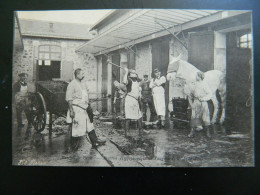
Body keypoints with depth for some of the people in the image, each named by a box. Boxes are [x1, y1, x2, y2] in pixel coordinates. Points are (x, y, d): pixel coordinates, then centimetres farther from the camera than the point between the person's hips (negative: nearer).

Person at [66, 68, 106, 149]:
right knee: (76, 127, 1)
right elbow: (69, 99, -14)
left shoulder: (83, 84, 13)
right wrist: (71, 110, -18)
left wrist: (88, 106, 17)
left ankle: (95, 142, 14)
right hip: (76, 108, -8)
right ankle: (74, 144, 15)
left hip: (85, 108, 8)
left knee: (90, 126, 9)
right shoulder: (72, 84, -11)